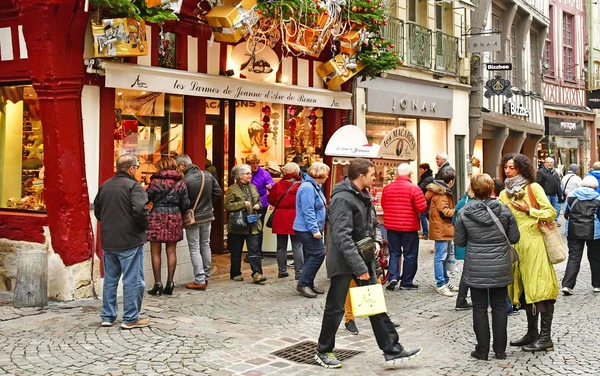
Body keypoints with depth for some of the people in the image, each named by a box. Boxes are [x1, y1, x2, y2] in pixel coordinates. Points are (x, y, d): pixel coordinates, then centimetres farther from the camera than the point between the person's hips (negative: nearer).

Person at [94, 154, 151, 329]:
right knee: (133, 280, 1)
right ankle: (131, 318, 5)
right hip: (130, 241, -7)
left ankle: (107, 316, 22)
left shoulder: (104, 186, 10)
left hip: (108, 241, 7)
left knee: (110, 279, 17)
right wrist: (145, 225, -8)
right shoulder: (133, 186, -13)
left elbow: (97, 210, 17)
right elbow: (140, 210, -25)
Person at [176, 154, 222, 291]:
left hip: (192, 218, -6)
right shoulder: (208, 175, -2)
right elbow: (218, 192, 4)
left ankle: (200, 281, 1)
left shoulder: (184, 180, -21)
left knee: (194, 249, 2)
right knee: (206, 246, 17)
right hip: (207, 215, 6)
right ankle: (206, 276, 26)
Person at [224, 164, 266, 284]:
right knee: (236, 252, 7)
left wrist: (258, 205, 2)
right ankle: (235, 274, 20)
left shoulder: (253, 187, 13)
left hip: (252, 225, 4)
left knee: (254, 250, -5)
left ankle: (257, 274, -8)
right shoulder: (232, 189, -5)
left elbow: (259, 201, 25)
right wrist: (242, 204, -20)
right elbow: (227, 205, -13)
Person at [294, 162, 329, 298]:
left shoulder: (315, 186, 15)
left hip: (310, 229, 11)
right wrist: (315, 229, -26)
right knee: (318, 253, -12)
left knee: (311, 256, 13)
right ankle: (303, 284, -6)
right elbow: (308, 211, -24)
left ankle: (308, 284, 20)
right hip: (307, 229, -11)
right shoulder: (308, 187, -18)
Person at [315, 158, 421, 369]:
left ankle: (392, 351, 15)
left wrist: (376, 240, 2)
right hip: (344, 262, -8)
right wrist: (359, 267, -27)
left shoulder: (363, 195, 9)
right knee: (335, 308, 5)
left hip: (364, 258, 9)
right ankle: (323, 352, 21)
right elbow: (342, 237, -26)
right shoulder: (342, 199, -20)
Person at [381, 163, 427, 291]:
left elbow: (383, 205, 8)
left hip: (392, 226, 3)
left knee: (394, 252, 16)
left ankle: (393, 277, 0)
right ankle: (406, 282, 15)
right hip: (409, 227, -3)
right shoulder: (414, 188, -14)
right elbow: (422, 207, -15)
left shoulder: (387, 188, -2)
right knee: (410, 255, 9)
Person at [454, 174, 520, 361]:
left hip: (476, 270, -1)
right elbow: (515, 238, 0)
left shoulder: (464, 213, -9)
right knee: (499, 307, 12)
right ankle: (500, 350, 19)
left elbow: (459, 241, -2)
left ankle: (482, 350, 14)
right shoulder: (504, 210, -7)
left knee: (479, 308, 8)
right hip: (500, 268, 1)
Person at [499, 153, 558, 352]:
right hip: (516, 245, 6)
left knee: (540, 289, -6)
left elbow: (551, 212, -5)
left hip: (534, 243, -6)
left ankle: (545, 337, -1)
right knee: (524, 290, 12)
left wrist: (529, 210, -14)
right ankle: (532, 333, 23)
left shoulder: (533, 188, -1)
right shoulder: (504, 194, 14)